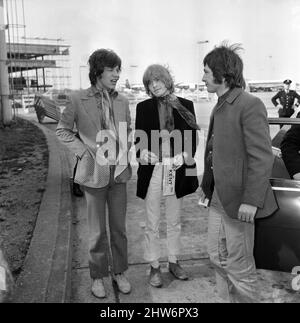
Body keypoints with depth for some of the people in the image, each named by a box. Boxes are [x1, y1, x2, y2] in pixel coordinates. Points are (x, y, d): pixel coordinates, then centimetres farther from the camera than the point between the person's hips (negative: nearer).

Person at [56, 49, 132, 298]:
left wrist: (124, 150, 5)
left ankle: (120, 272, 30)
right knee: (98, 231, 8)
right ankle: (98, 276, 27)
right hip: (94, 173, -3)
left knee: (119, 227, 13)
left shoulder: (122, 101, 3)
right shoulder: (78, 100, -8)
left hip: (119, 172, 4)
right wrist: (82, 150, -8)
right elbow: (62, 130, 2)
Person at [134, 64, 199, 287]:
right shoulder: (144, 107, 1)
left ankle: (174, 261, 34)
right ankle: (154, 266, 24)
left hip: (178, 171, 1)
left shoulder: (185, 106, 2)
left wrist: (184, 155, -15)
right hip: (152, 171, -1)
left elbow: (193, 137, 3)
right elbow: (139, 139, 2)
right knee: (152, 224, 9)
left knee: (174, 222, 16)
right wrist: (142, 152, -20)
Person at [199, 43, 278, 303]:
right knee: (218, 257, 19)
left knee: (240, 267, 6)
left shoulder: (250, 105, -15)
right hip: (217, 198, 9)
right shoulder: (220, 107, 12)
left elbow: (262, 157, -19)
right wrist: (206, 185, 15)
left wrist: (251, 200, -22)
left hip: (238, 201, -9)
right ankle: (228, 299, 38)